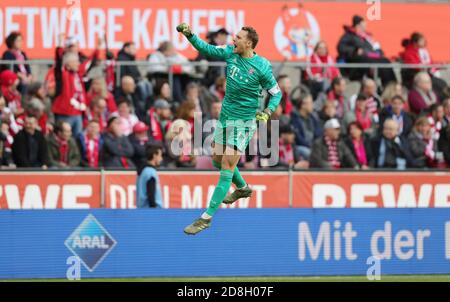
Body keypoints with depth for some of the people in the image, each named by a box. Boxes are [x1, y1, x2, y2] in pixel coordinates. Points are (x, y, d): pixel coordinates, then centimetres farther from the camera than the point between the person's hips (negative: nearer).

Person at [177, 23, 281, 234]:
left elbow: (276, 93, -6)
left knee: (227, 169, -9)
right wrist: (189, 35, -8)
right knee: (218, 161, 21)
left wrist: (267, 112, -22)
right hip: (225, 117, 7)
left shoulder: (261, 67, -16)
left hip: (243, 121, -7)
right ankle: (243, 188, 49)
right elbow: (207, 50, 7)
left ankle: (207, 217, -9)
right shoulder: (230, 53, -2)